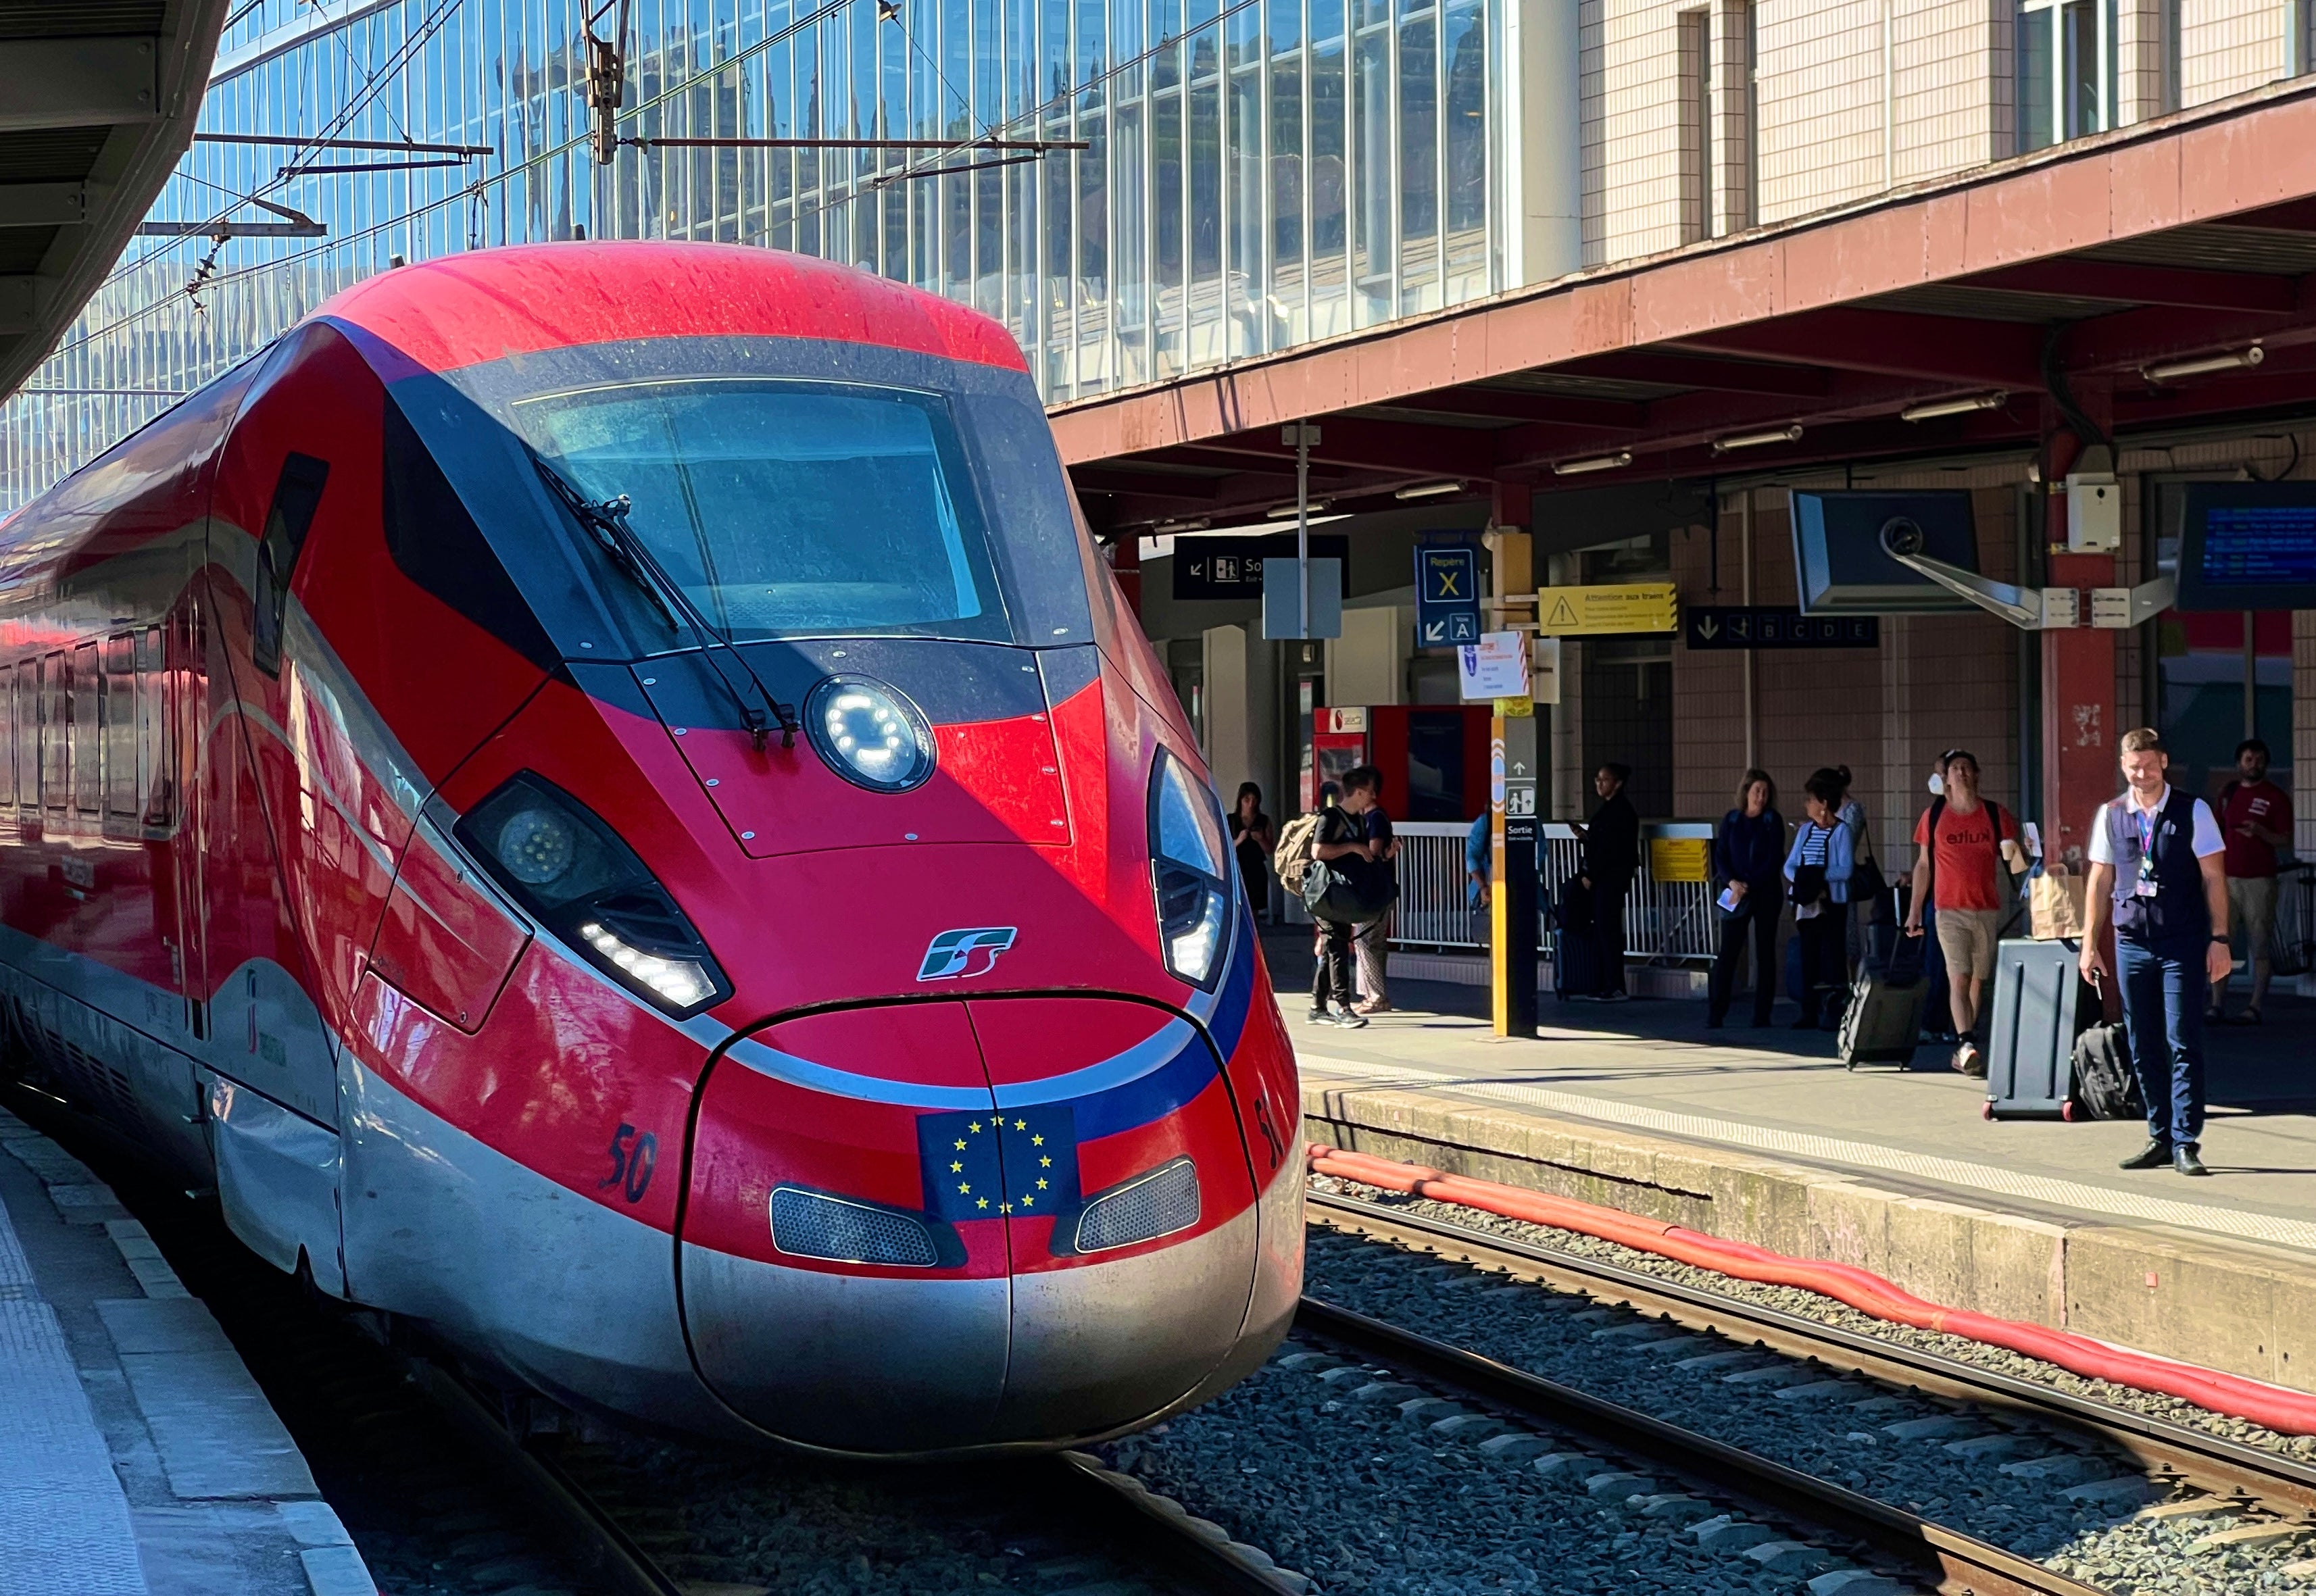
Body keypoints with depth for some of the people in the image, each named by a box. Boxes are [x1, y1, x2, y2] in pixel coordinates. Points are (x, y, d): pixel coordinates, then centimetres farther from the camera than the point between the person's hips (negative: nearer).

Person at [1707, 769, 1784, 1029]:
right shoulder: (1731, 820, 8)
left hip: (1766, 894, -1)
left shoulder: (1773, 821, 2)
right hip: (1735, 896, 1)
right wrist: (1732, 882, -13)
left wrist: (1749, 887, -13)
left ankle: (1762, 1014, 6)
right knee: (1727, 952, -5)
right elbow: (1720, 856, 4)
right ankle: (1715, 1014, -6)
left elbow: (1774, 859, -6)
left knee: (1765, 953, 2)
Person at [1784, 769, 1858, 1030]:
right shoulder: (1805, 830, 11)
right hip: (1807, 901, 6)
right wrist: (1801, 879, -13)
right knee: (1808, 957, 6)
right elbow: (1790, 865, 6)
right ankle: (1809, 1013, 10)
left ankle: (1836, 1014, -1)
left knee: (1832, 957, -5)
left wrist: (1819, 876, -19)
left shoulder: (1841, 831, -6)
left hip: (1832, 903, -6)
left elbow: (1845, 870, -13)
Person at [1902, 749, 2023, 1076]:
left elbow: (2013, 864, 5)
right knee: (1959, 978, -14)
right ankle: (1967, 1045, -23)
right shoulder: (1934, 815, 4)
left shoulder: (1995, 815, 5)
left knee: (1978, 981, 7)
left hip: (1988, 910, 2)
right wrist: (1914, 910, 8)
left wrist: (2017, 854, -20)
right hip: (1950, 910, -2)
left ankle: (1964, 1049, 18)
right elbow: (1923, 865, 10)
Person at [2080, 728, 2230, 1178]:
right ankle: (2160, 1139, 15)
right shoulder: (2110, 816, 8)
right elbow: (2100, 881, 12)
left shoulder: (2193, 812, -1)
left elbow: (2213, 878, 0)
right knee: (2143, 1048, 6)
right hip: (2131, 943, 3)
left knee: (2183, 1044, -6)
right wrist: (2090, 943, 9)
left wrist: (2219, 939, -5)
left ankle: (2186, 1144, -4)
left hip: (2183, 944, -3)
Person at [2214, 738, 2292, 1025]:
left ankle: (2255, 1007, -1)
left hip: (2259, 880, -4)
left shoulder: (2276, 797, 1)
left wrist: (2260, 832, -20)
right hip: (2227, 879, 4)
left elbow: (2287, 840, -2)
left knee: (2259, 946, -3)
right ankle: (2217, 1005, -2)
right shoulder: (2228, 793, 14)